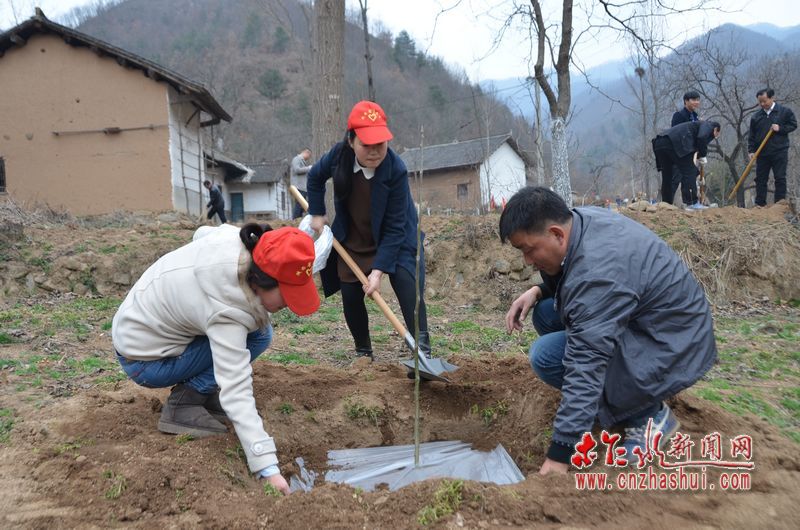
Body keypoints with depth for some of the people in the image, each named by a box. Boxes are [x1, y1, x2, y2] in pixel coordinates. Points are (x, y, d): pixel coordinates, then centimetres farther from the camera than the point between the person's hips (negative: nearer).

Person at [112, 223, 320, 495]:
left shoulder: (237, 239, -17)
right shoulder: (226, 312, -38)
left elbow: (203, 233, 8)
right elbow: (237, 393, -40)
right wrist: (268, 468, -42)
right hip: (144, 361, -8)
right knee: (257, 335, -18)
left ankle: (202, 392, 6)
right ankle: (183, 404, -9)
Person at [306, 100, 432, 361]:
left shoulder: (396, 170, -30)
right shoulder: (339, 154, -19)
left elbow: (395, 228, -26)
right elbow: (315, 177, 6)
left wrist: (379, 269, -30)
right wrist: (317, 213, 3)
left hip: (394, 242, -4)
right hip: (352, 243, 4)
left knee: (409, 290, -19)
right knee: (350, 298, 5)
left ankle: (423, 353, -14)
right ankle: (363, 352, 25)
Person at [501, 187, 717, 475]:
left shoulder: (597, 274, -33)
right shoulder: (581, 219, -6)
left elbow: (585, 367, -33)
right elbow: (563, 276, 15)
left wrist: (559, 455, -29)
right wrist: (538, 291, -6)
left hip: (670, 349, -9)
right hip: (645, 316, 9)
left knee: (546, 355, -22)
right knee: (544, 311, 2)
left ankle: (649, 413, -3)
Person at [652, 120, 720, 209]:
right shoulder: (708, 126, 15)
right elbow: (701, 138, -7)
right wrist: (702, 155, 3)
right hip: (675, 142, -9)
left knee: (667, 177, 13)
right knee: (689, 172, -5)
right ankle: (692, 203, -9)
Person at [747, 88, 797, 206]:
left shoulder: (785, 111, 1)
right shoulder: (756, 116, 7)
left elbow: (793, 125, 5)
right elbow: (751, 136, 9)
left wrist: (780, 128, -12)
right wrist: (751, 150, 1)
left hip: (780, 152, -3)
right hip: (762, 153, 3)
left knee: (780, 178, -2)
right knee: (760, 179, 5)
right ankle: (760, 204, 12)